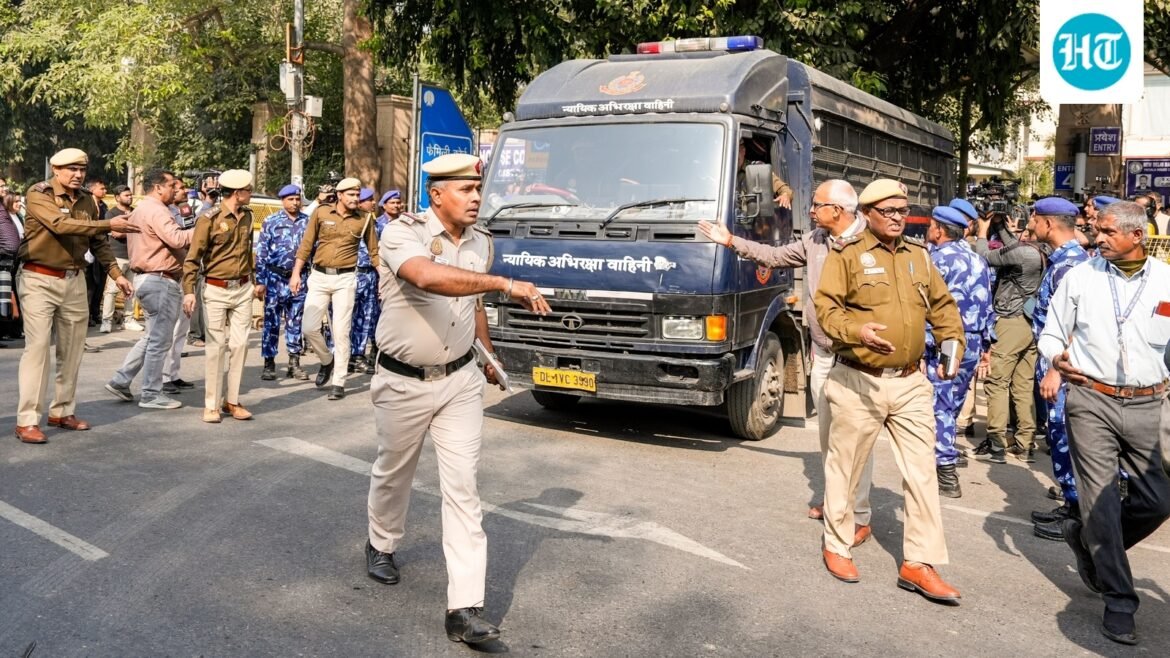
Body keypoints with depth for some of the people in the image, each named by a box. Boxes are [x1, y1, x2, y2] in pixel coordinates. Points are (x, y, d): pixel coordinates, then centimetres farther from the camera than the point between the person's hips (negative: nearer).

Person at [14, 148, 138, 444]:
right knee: (37, 347, -8)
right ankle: (27, 420, -5)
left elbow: (98, 242, 14)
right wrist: (109, 225, -29)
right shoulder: (39, 195, -10)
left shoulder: (87, 200, 8)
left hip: (75, 280, 6)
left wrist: (116, 273, 5)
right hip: (40, 280, -6)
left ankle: (62, 411, 22)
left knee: (72, 350, 10)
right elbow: (61, 224, -26)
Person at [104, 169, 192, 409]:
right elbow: (176, 238, -27)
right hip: (161, 281, -11)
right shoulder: (155, 210, -13)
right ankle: (152, 394, 4)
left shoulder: (141, 210, 21)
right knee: (160, 340, -3)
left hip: (149, 279, 11)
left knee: (152, 337, 18)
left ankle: (120, 381, 19)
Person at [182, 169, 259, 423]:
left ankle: (231, 400, 14)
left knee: (240, 344, 4)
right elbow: (193, 258, -11)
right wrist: (189, 291, -19)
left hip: (243, 289, 5)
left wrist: (254, 282, 26)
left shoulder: (247, 216, 9)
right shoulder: (209, 219, -10)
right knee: (216, 347, 0)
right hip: (216, 290, -5)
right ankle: (211, 404, 9)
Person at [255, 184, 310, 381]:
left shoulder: (307, 221, 6)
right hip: (276, 278, -2)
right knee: (271, 321, 2)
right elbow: (261, 253, 0)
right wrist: (260, 280, -6)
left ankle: (294, 362, 16)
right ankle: (269, 363, 9)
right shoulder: (271, 221, 1)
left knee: (296, 322, 8)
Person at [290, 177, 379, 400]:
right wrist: (296, 273, 1)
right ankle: (327, 361, 27)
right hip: (319, 276, 1)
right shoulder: (321, 213, 2)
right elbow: (306, 244, 6)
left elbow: (374, 251, 9)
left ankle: (338, 382, 9)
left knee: (341, 332, -1)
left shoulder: (365, 220, 2)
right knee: (309, 328, -2)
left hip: (345, 279, -1)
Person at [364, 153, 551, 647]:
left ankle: (465, 609, -3)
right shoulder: (402, 234, -17)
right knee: (393, 471, 18)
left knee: (463, 487, -4)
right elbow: (428, 277, -40)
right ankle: (381, 545, 49)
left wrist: (487, 355, 28)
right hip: (403, 382, -3)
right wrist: (504, 284, -44)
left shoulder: (481, 242, 2)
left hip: (460, 380, 4)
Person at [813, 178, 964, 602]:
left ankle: (919, 563, 11)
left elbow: (942, 303, 21)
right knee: (845, 468, 9)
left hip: (910, 382, 5)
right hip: (859, 381, -5)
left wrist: (952, 339, 7)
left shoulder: (918, 255, 12)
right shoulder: (847, 254, -5)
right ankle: (836, 546, 28)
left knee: (922, 471, 3)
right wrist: (856, 331, -29)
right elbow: (825, 305, -13)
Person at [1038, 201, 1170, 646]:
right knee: (1100, 499, -1)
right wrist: (1057, 357, -12)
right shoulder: (1080, 277, 3)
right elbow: (1051, 334, 9)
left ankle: (1087, 540, 31)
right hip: (1091, 401, -1)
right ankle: (1118, 602, 11)